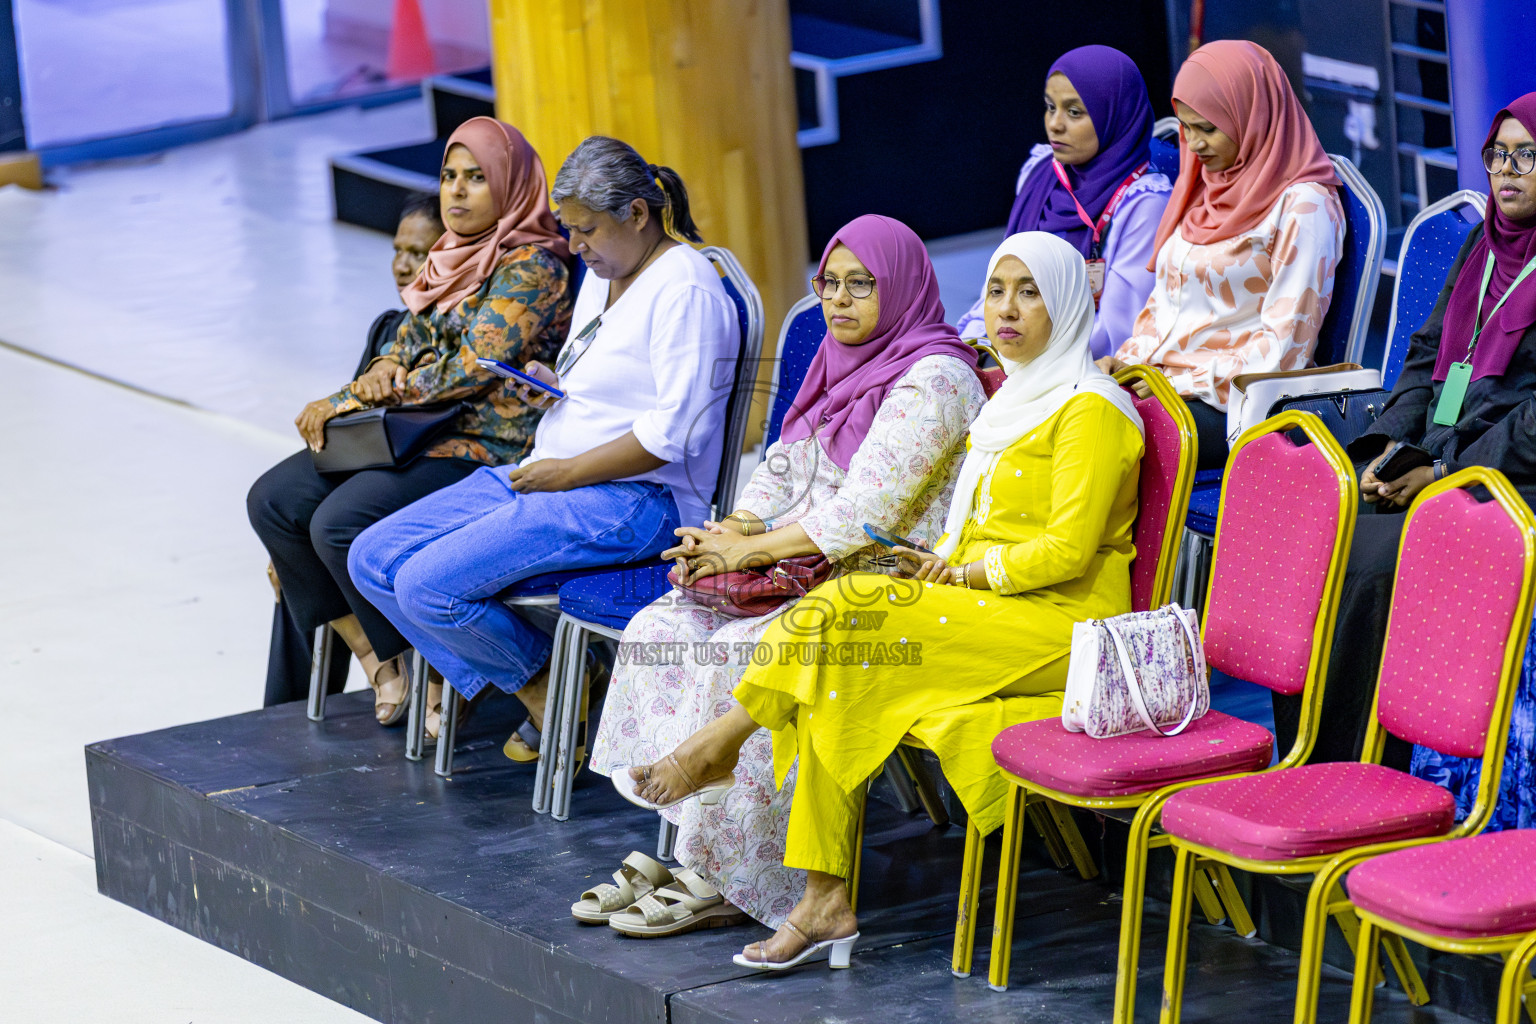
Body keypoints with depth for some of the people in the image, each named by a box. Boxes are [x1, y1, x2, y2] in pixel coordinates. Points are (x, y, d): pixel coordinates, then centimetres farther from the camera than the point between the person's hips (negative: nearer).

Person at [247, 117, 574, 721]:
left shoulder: (532, 266, -11)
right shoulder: (450, 259, 17)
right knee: (273, 501, -6)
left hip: (487, 450, -9)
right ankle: (375, 655, -5)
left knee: (341, 523, -26)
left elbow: (472, 369, -18)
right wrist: (382, 372, -10)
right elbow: (406, 343, 17)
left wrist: (352, 398, -13)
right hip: (418, 437, 9)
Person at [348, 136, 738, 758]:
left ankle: (544, 683, 1)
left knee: (428, 584, -23)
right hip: (553, 476, 11)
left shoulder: (684, 290, -14)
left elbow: (675, 430, -21)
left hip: (636, 499, -10)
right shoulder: (602, 276, 17)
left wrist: (569, 472, -16)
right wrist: (552, 387, 7)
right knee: (373, 560, -1)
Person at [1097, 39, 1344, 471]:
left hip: (1231, 406, -7)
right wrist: (1128, 360, 6)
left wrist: (1187, 382, -15)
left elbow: (1285, 348, -10)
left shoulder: (1303, 207, -5)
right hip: (1164, 385, 7)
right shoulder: (1205, 190, 20)